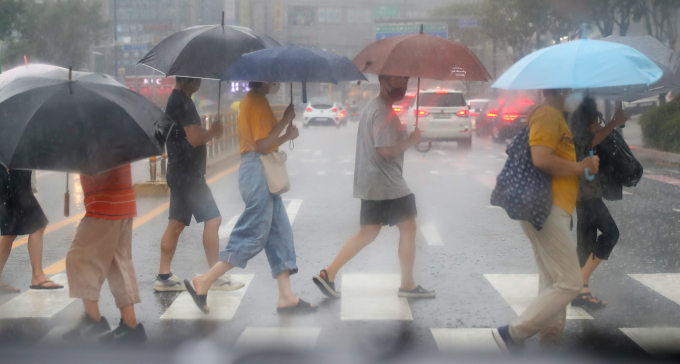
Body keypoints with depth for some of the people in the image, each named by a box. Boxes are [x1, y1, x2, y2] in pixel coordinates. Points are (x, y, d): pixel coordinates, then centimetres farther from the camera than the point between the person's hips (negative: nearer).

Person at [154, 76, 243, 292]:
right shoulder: (183, 102, -16)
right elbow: (194, 138, -22)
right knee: (212, 219, -6)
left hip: (179, 172, 10)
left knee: (176, 223, 10)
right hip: (188, 174, -10)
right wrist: (214, 131, -6)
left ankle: (164, 276, 12)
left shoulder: (175, 99, 16)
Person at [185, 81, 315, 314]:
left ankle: (286, 298, 10)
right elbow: (262, 144, -18)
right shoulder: (257, 102, -12)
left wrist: (285, 136, 8)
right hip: (257, 171, -11)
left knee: (280, 233, 9)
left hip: (262, 173, 11)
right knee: (253, 237, -8)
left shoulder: (253, 101, 19)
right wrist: (285, 121, -12)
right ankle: (203, 282, -2)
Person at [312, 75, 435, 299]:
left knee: (367, 234, 12)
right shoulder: (383, 112, -17)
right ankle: (407, 285, 11)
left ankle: (328, 274, 7)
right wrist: (411, 141, -10)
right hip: (386, 183, -10)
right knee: (408, 228, 3)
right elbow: (386, 150, -23)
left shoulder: (372, 106, 16)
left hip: (370, 184, 10)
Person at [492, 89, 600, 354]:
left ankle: (551, 337, 18)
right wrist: (580, 167, -14)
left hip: (551, 211, 11)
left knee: (552, 284, 13)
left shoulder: (554, 116, 20)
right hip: (547, 210, -11)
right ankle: (512, 333, -6)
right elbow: (541, 159, -26)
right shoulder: (548, 114, -13)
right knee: (569, 284, -10)